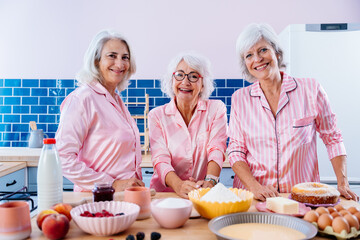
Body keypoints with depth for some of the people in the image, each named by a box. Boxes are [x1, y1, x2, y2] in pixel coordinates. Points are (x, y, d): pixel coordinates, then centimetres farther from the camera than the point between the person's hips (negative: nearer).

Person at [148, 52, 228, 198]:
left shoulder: (216, 109, 7)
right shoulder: (157, 115, 6)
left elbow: (217, 150, -6)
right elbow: (160, 159, -7)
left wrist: (210, 181, -25)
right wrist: (179, 185, -25)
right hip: (164, 194, 1)